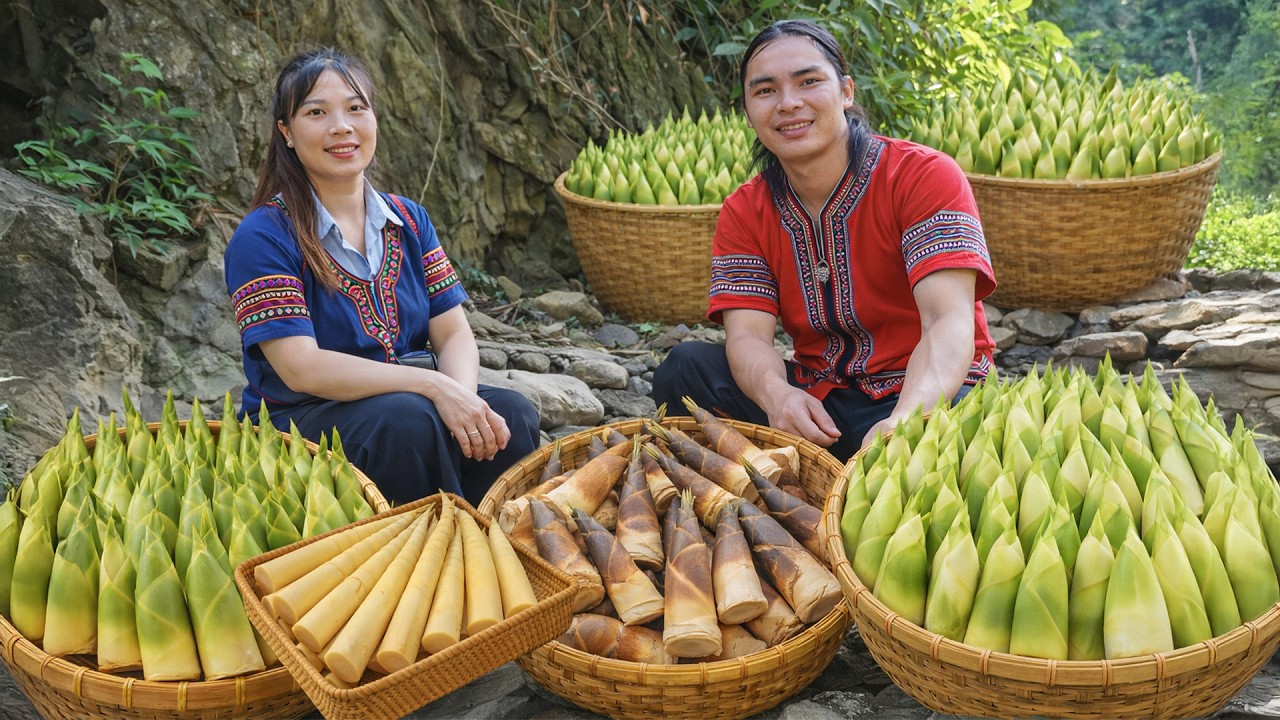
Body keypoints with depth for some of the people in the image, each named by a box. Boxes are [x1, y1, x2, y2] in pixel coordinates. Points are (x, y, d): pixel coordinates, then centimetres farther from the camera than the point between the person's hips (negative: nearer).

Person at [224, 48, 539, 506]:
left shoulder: (409, 221, 10)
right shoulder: (263, 238, -9)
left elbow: (453, 334, 3)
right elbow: (301, 368, -19)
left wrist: (463, 396, -20)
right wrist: (434, 386, -27)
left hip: (408, 403, 5)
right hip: (297, 425, -5)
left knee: (511, 414, -21)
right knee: (408, 420, -34)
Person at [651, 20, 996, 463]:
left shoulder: (925, 177, -13)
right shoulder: (743, 213, 3)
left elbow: (949, 321, -25)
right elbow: (747, 335, -10)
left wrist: (905, 422, -46)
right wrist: (776, 395, -36)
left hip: (926, 394, -4)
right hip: (815, 398, 4)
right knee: (687, 367, -18)